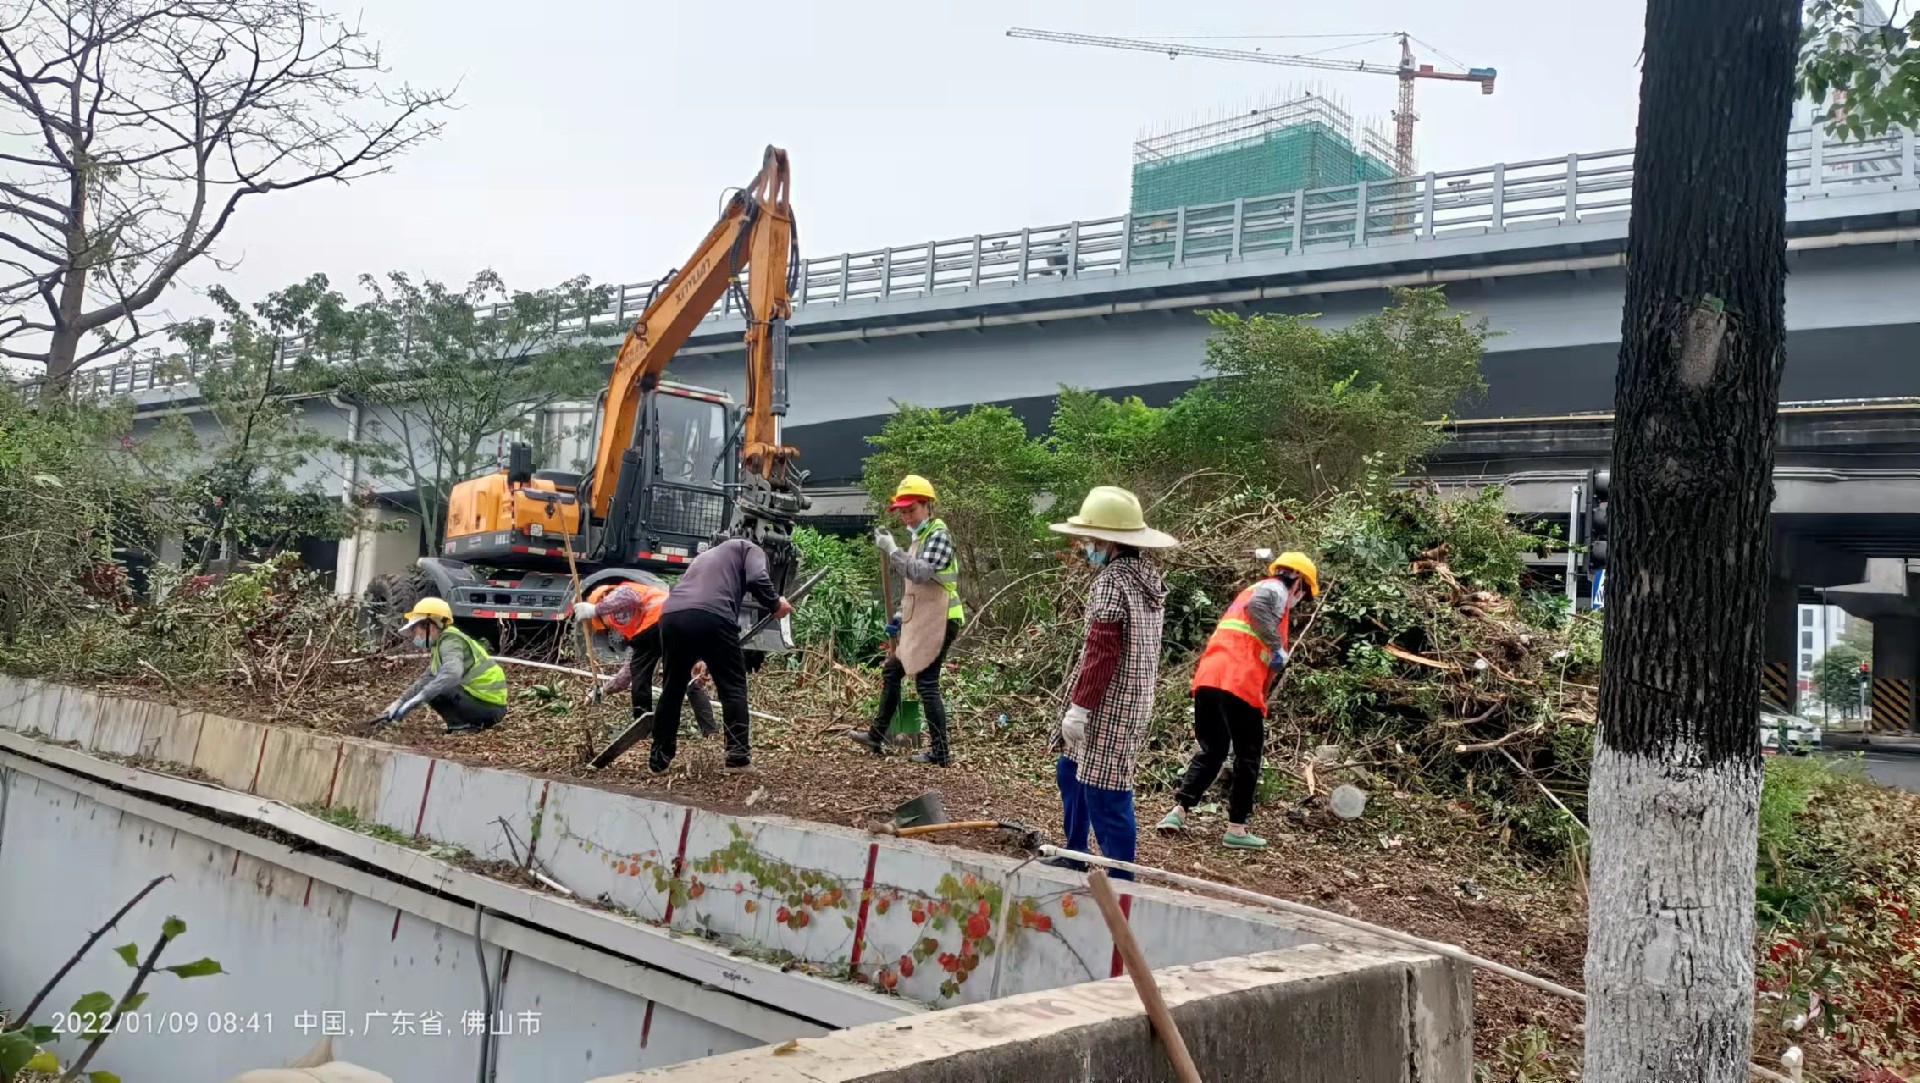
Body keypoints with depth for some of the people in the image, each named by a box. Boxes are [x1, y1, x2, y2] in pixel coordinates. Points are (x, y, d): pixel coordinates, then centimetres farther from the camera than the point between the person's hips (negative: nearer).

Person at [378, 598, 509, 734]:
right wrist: (398, 705, 12)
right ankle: (474, 722, 11)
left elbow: (452, 674, -35)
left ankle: (462, 726, -9)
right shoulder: (442, 642, 16)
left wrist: (415, 700, -36)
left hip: (488, 704, -10)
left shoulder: (450, 641, -15)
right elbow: (424, 681, 20)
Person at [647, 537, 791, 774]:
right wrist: (775, 604, 18)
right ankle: (738, 756, 4)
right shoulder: (748, 548, 23)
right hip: (711, 616, -6)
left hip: (671, 616, 6)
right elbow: (757, 579, 0)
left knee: (672, 689, 18)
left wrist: (695, 658, 44)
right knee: (733, 687, 8)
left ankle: (658, 760, 23)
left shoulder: (704, 556, 42)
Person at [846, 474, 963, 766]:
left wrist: (891, 549, -22)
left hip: (938, 622, -10)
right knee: (891, 671, 16)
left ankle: (940, 753, -1)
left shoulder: (938, 534, -12)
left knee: (927, 683, -8)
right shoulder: (919, 536, 16)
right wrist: (900, 616, 19)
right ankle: (877, 737, 27)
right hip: (919, 622, 10)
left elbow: (920, 572, -27)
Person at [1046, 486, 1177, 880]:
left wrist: (1079, 706, -18)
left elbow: (1101, 653, -22)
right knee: (1072, 771, 23)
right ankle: (1075, 855, 35)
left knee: (1104, 793, -2)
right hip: (1134, 699, 10)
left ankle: (1121, 879, 6)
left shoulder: (1112, 581, -18)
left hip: (1110, 705, -10)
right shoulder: (1146, 575, 10)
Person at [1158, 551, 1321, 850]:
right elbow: (1257, 605, -20)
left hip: (1208, 680, 8)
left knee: (1212, 751, 15)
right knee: (1248, 757, 5)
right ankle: (1236, 829, 7)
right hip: (1239, 683, -8)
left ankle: (1178, 811, 3)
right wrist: (1278, 646, -15)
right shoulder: (1275, 589, 5)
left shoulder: (1257, 590, 32)